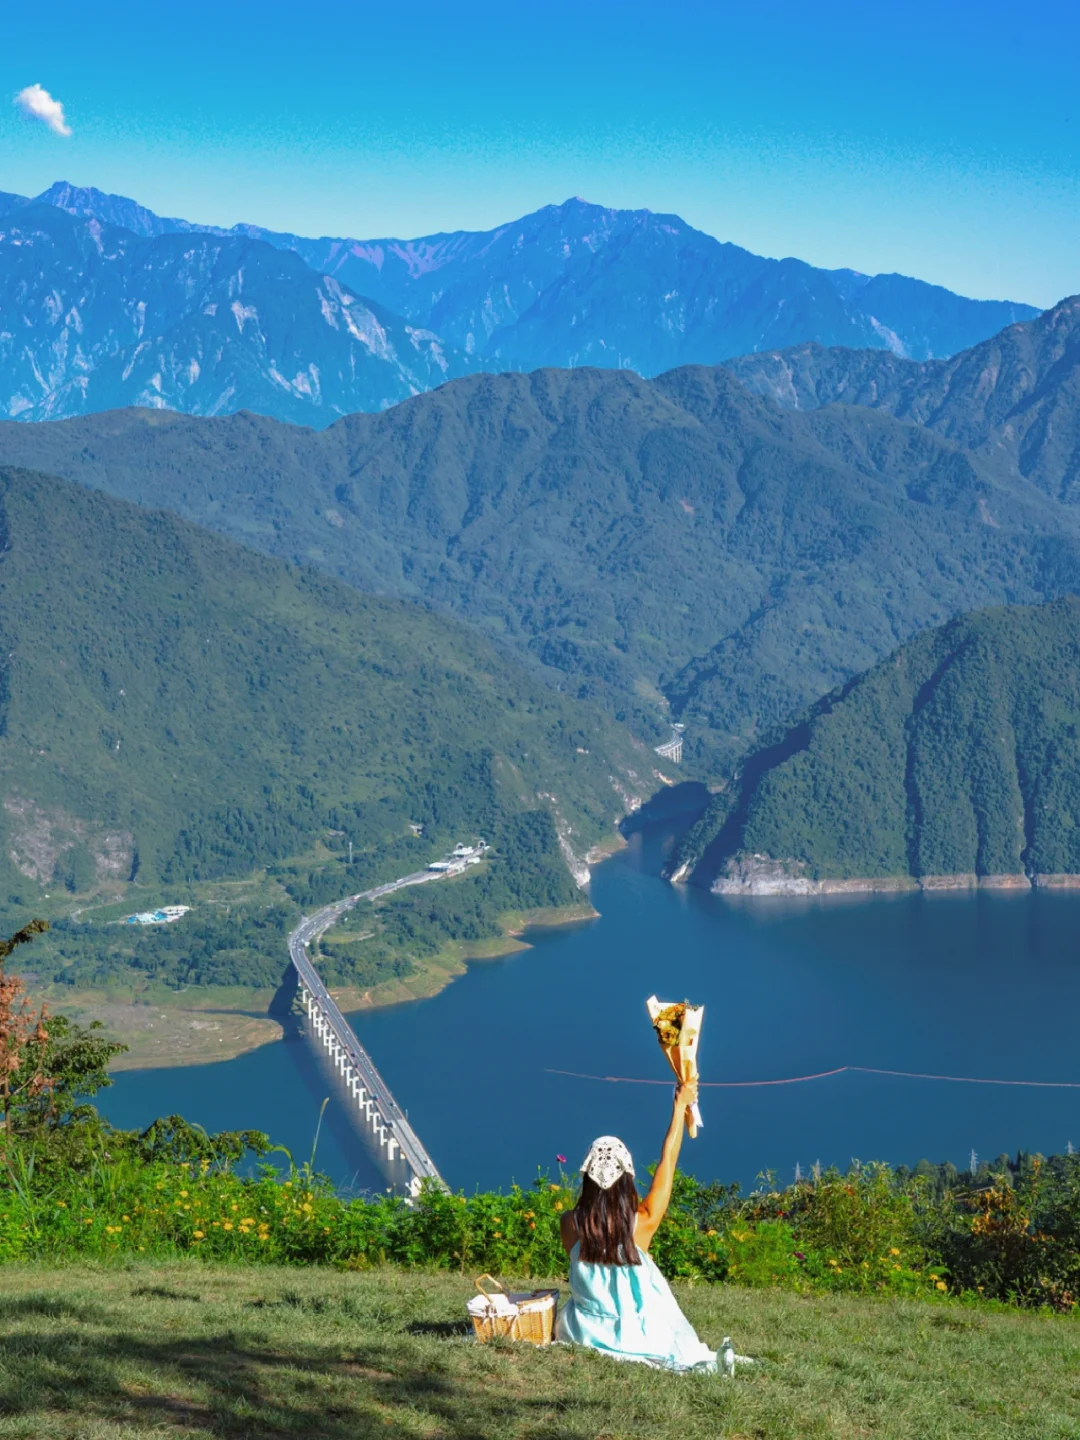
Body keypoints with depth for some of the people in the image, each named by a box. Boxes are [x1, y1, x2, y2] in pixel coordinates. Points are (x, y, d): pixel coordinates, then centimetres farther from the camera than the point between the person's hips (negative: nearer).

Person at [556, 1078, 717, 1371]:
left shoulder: (570, 1223, -14)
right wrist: (681, 1105, 4)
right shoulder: (643, 1222, -19)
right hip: (638, 1339, -1)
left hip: (586, 1334, 1)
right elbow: (667, 1161, -6)